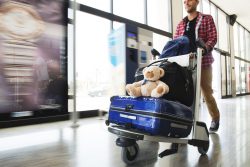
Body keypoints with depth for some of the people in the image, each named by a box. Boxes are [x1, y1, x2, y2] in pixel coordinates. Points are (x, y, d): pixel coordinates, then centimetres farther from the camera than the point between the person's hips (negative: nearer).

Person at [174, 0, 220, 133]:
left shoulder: (207, 19, 9)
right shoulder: (181, 24, 18)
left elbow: (213, 38, -3)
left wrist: (204, 49, -22)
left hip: (203, 62, -3)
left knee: (207, 93, 1)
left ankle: (215, 119, 21)